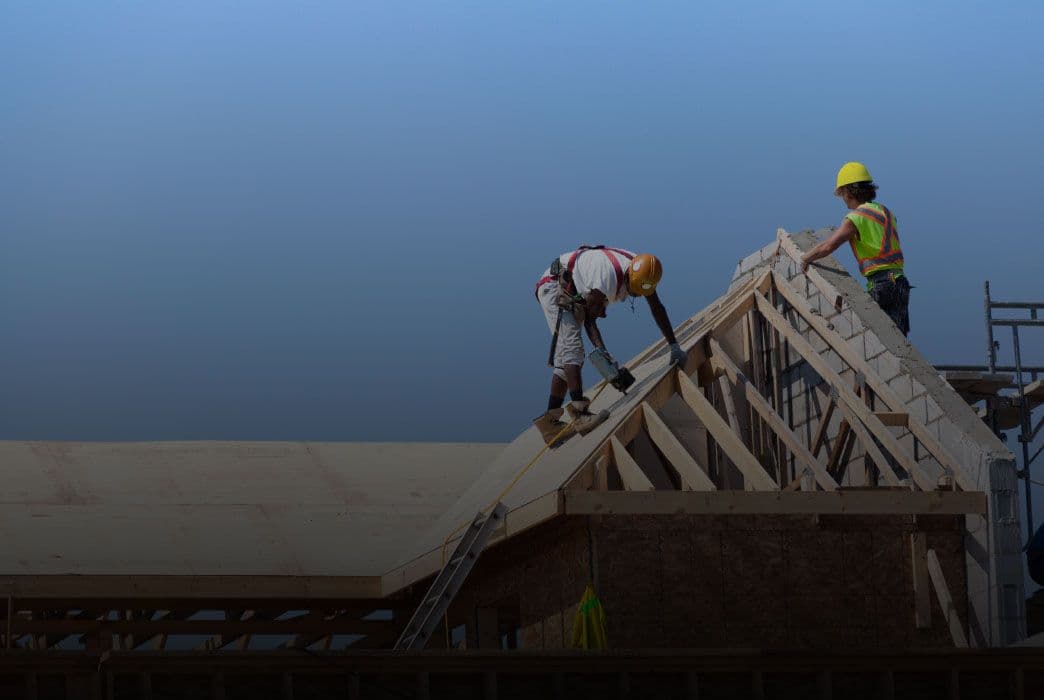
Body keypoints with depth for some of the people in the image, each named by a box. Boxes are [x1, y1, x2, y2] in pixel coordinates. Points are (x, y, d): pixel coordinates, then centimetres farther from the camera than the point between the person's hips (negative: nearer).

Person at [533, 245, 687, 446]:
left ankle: (550, 422, 3)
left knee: (566, 359, 4)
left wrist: (674, 346, 4)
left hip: (574, 297, 9)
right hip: (554, 287, -9)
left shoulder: (643, 273, -11)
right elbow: (589, 318, -28)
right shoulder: (609, 275, -35)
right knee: (572, 348, -24)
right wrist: (602, 351, -39)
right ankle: (579, 413, -36)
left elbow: (657, 309, 2)